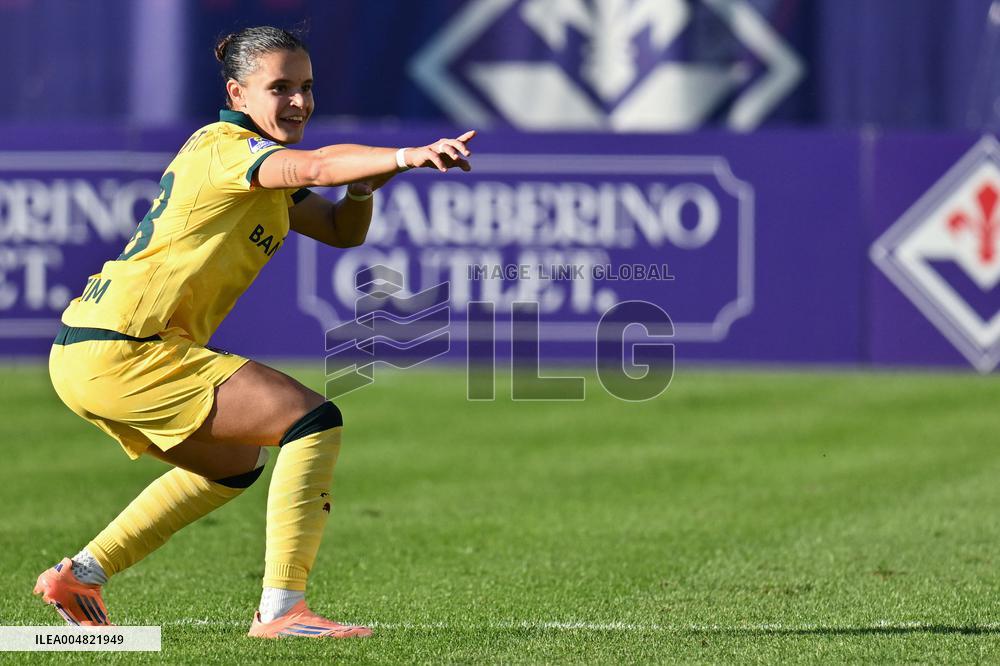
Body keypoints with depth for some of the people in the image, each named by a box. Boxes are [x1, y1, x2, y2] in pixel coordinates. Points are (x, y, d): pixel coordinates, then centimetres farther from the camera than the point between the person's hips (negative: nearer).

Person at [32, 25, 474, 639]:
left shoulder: (260, 170, 20)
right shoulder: (226, 147, -11)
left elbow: (342, 231, 20)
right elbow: (316, 167, -31)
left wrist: (363, 188, -2)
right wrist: (408, 156, -44)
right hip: (125, 352, -11)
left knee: (235, 463, 30)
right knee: (315, 422, -14)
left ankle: (78, 577, 25)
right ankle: (280, 610, -19)